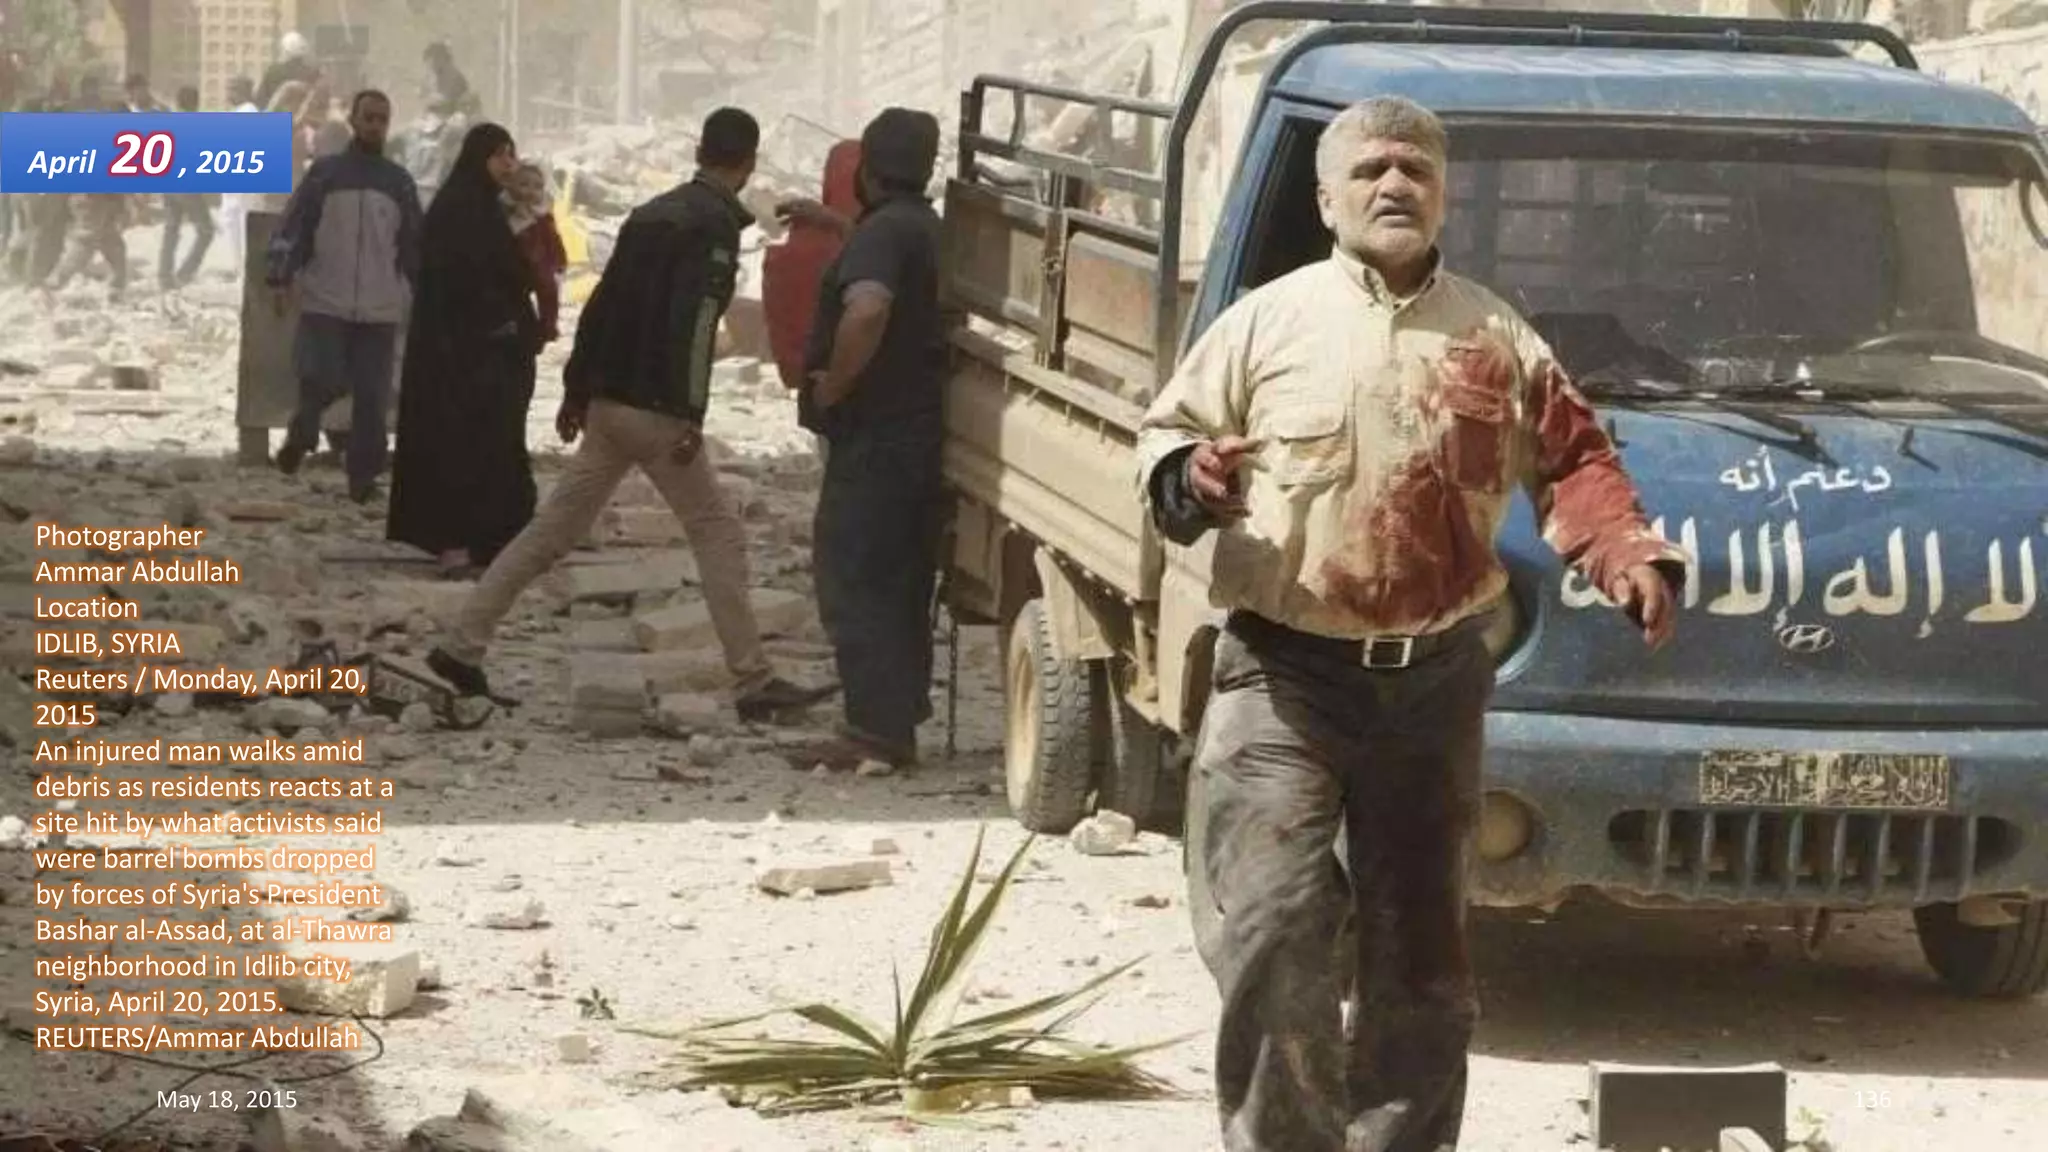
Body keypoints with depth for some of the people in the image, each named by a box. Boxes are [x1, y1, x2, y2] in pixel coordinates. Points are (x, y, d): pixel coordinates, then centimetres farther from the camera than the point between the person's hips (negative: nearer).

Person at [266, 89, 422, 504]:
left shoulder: (398, 182, 10)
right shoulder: (325, 173, 3)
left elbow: (415, 244, 15)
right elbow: (293, 227, -1)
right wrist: (281, 278, -12)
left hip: (379, 310, 2)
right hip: (325, 303, -2)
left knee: (372, 396, -1)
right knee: (322, 381, -9)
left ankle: (363, 475, 6)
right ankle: (302, 431, 20)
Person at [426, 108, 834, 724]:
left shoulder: (651, 214, 15)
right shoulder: (714, 224, -10)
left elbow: (602, 304, 18)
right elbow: (694, 321, -21)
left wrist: (577, 388, 24)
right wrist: (691, 415, -23)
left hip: (607, 402, 8)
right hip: (656, 411, -8)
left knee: (553, 529, 10)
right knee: (719, 534, -1)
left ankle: (461, 645, 9)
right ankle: (755, 683, -3)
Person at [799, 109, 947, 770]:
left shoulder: (882, 232, -15)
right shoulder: (931, 231, 15)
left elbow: (868, 309, -35)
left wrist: (830, 386, -22)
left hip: (875, 438, -9)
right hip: (924, 432, 9)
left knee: (852, 582, -6)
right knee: (902, 584, 15)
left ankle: (879, 729, -10)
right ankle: (899, 724, 20)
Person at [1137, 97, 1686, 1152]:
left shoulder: (1497, 341, 8)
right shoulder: (1269, 320, 1)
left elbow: (1573, 465, 10)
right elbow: (1168, 433, 5)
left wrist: (1629, 559, -8)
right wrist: (1186, 479, -18)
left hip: (1434, 682, 3)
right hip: (1283, 678, -3)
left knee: (1419, 951, 9)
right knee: (1274, 933, -14)